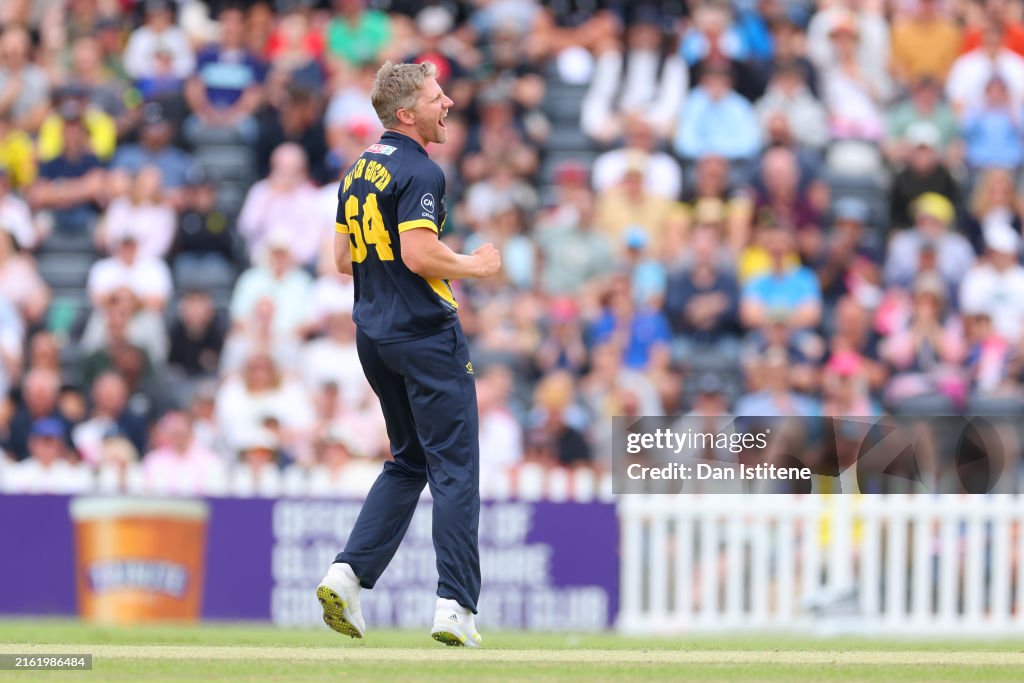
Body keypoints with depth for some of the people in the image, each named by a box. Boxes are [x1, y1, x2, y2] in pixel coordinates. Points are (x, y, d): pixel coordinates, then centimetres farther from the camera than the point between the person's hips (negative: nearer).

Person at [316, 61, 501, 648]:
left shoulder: (359, 172, 13)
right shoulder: (420, 171, -14)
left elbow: (344, 258, 17)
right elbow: (419, 253, -24)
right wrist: (476, 266, -9)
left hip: (374, 336, 9)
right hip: (427, 336, -9)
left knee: (409, 462, 18)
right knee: (454, 468, -5)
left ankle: (348, 574, 5)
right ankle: (455, 607, -9)